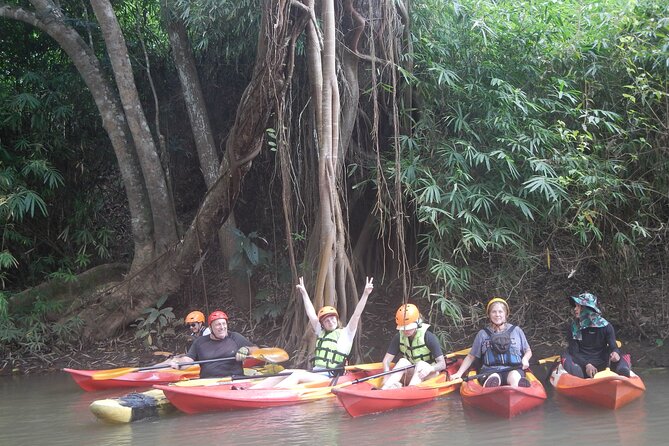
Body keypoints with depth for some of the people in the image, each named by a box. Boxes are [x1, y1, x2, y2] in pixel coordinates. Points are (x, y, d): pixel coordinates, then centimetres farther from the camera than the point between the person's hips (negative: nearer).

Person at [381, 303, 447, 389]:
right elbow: (386, 360, -8)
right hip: (410, 375, 3)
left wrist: (430, 368, -43)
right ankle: (385, 389, -44)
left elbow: (442, 364, -22)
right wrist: (388, 378, -28)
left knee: (421, 364, -32)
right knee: (403, 361, -25)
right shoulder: (399, 337, -7)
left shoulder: (428, 337, -18)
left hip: (428, 375, -3)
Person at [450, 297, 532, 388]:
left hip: (513, 370, 0)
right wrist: (459, 373, 5)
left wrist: (525, 359, 0)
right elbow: (470, 357, 17)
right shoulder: (482, 334, 14)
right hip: (490, 371, 0)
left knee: (514, 377, -37)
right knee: (494, 379, -37)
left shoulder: (516, 331, 15)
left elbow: (528, 351, 23)